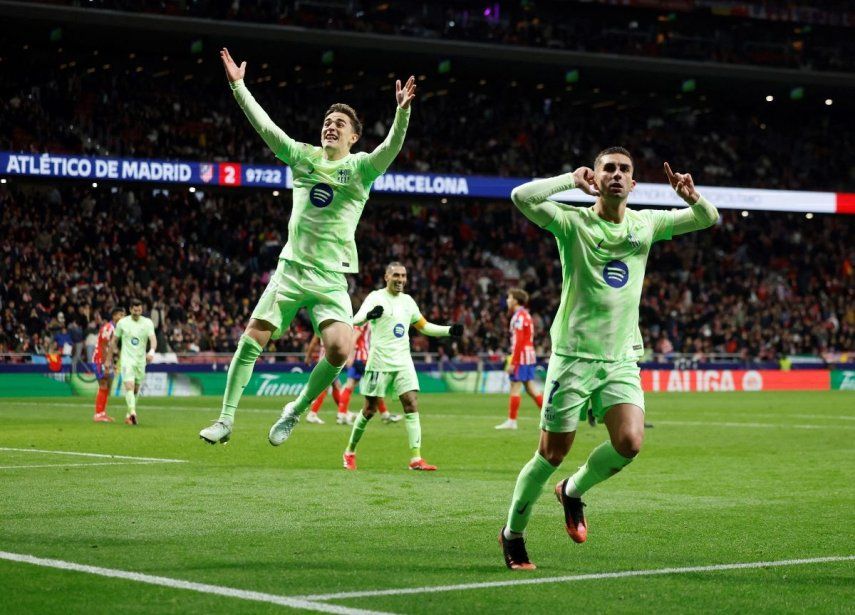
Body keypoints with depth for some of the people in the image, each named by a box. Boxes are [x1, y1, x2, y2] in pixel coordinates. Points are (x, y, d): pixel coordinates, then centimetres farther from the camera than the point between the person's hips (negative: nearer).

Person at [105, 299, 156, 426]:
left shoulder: (148, 323, 0)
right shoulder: (122, 323, 0)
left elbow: (153, 339, -13)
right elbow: (114, 341, 9)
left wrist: (152, 351, -34)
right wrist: (109, 359, 11)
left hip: (141, 361, 2)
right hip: (127, 359, -2)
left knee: (136, 389, 11)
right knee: (129, 386, -20)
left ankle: (129, 415, 27)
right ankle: (132, 413, -34)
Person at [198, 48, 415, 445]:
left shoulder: (361, 167, 0)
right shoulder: (303, 157, 9)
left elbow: (391, 147, -18)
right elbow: (264, 125, 5)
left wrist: (402, 113, -35)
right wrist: (238, 85, -1)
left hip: (331, 278, -2)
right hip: (291, 267, 2)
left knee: (340, 348, -21)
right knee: (252, 339, -5)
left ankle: (296, 410, 2)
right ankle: (226, 420, 4)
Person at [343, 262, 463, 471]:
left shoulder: (407, 301, 13)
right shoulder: (376, 297, -5)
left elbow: (424, 326, 23)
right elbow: (356, 320, -20)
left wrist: (449, 330, 9)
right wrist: (369, 315, -44)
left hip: (403, 362, 5)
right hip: (380, 362, -5)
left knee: (412, 404, -9)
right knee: (370, 409, 1)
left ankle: (416, 458, -12)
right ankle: (349, 452, 19)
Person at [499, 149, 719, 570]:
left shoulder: (646, 224, 9)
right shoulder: (573, 222, -5)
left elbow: (709, 219, 15)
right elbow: (522, 197, -21)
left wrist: (691, 196, -5)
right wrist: (572, 179, -16)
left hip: (622, 360, 4)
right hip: (573, 355, -4)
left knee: (629, 443, -16)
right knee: (552, 454, 0)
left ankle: (573, 491, 14)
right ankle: (512, 533, 21)